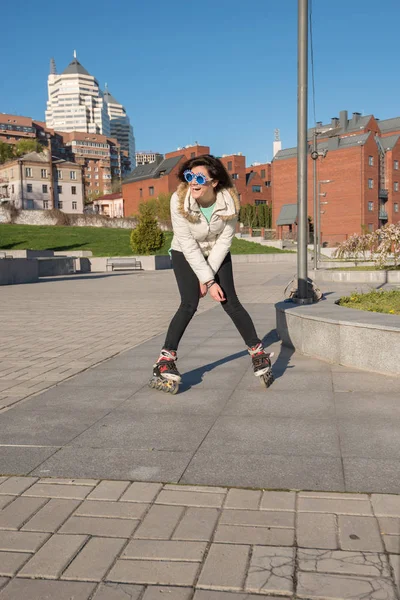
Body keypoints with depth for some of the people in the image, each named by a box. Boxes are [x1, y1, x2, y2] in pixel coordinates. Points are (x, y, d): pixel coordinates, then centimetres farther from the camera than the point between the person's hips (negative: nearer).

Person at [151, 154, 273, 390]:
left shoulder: (229, 200, -25)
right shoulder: (179, 200, -29)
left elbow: (225, 240, -16)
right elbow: (188, 245, -25)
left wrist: (208, 276, -16)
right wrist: (209, 280, -24)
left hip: (217, 254, 1)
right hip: (186, 254, -1)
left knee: (230, 303, -6)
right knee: (189, 304, -17)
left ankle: (258, 352, 7)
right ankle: (166, 358, -11)